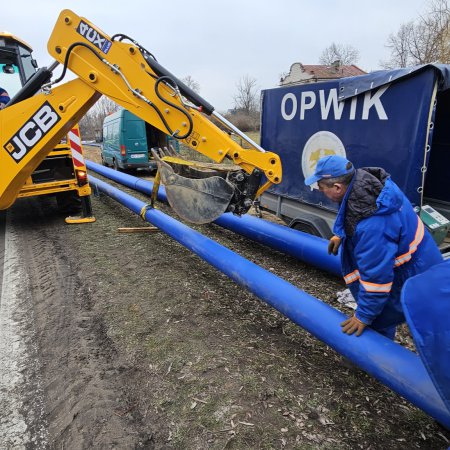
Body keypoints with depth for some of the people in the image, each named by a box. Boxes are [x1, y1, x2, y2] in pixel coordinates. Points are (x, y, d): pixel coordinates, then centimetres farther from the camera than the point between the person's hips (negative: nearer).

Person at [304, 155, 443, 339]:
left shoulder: (371, 227, -40)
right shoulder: (367, 180, -11)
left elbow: (376, 276, -32)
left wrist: (364, 315, -20)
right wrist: (342, 235, 12)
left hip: (411, 279, -10)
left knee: (375, 321, 2)